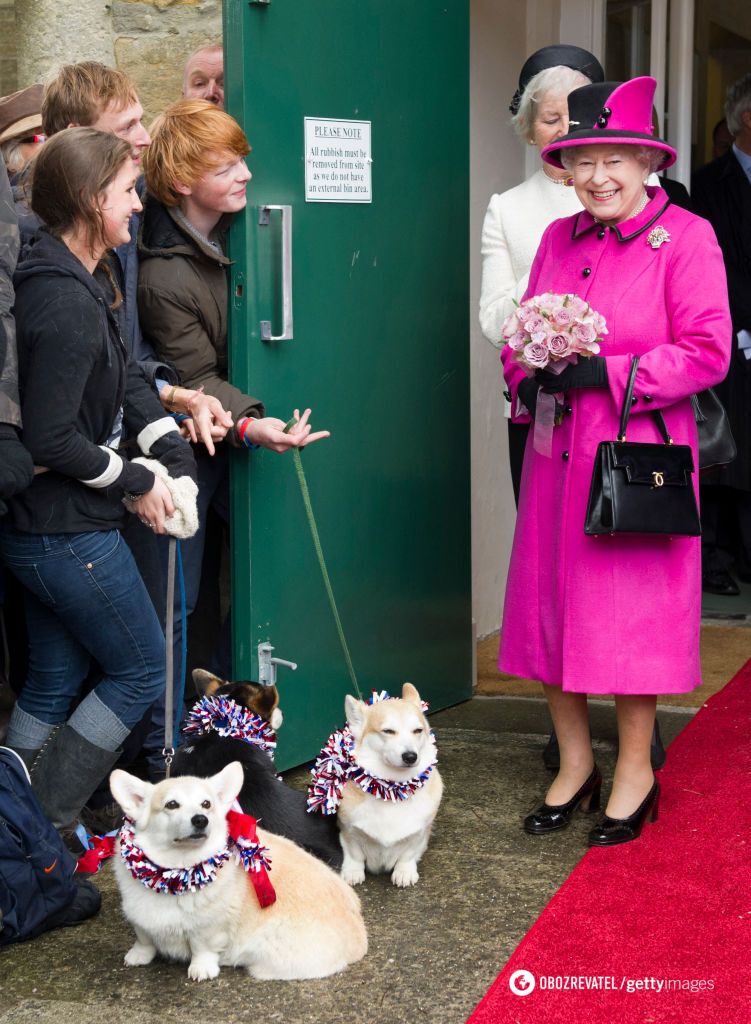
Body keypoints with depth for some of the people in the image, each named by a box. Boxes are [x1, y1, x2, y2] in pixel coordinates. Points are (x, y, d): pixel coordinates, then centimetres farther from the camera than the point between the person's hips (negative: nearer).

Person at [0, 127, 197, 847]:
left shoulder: (81, 280, 6)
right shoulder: (67, 304, -25)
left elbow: (123, 375, 12)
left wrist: (173, 456, 0)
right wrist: (136, 483, -12)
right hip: (67, 532, -10)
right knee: (140, 669, 7)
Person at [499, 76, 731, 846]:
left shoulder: (685, 238, -6)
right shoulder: (558, 239, 12)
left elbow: (707, 351, -11)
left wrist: (606, 372, -17)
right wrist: (527, 378, -5)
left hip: (638, 452, -5)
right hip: (558, 451, 6)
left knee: (633, 611, 0)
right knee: (550, 602, 7)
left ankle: (634, 770, 18)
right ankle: (574, 763, 24)